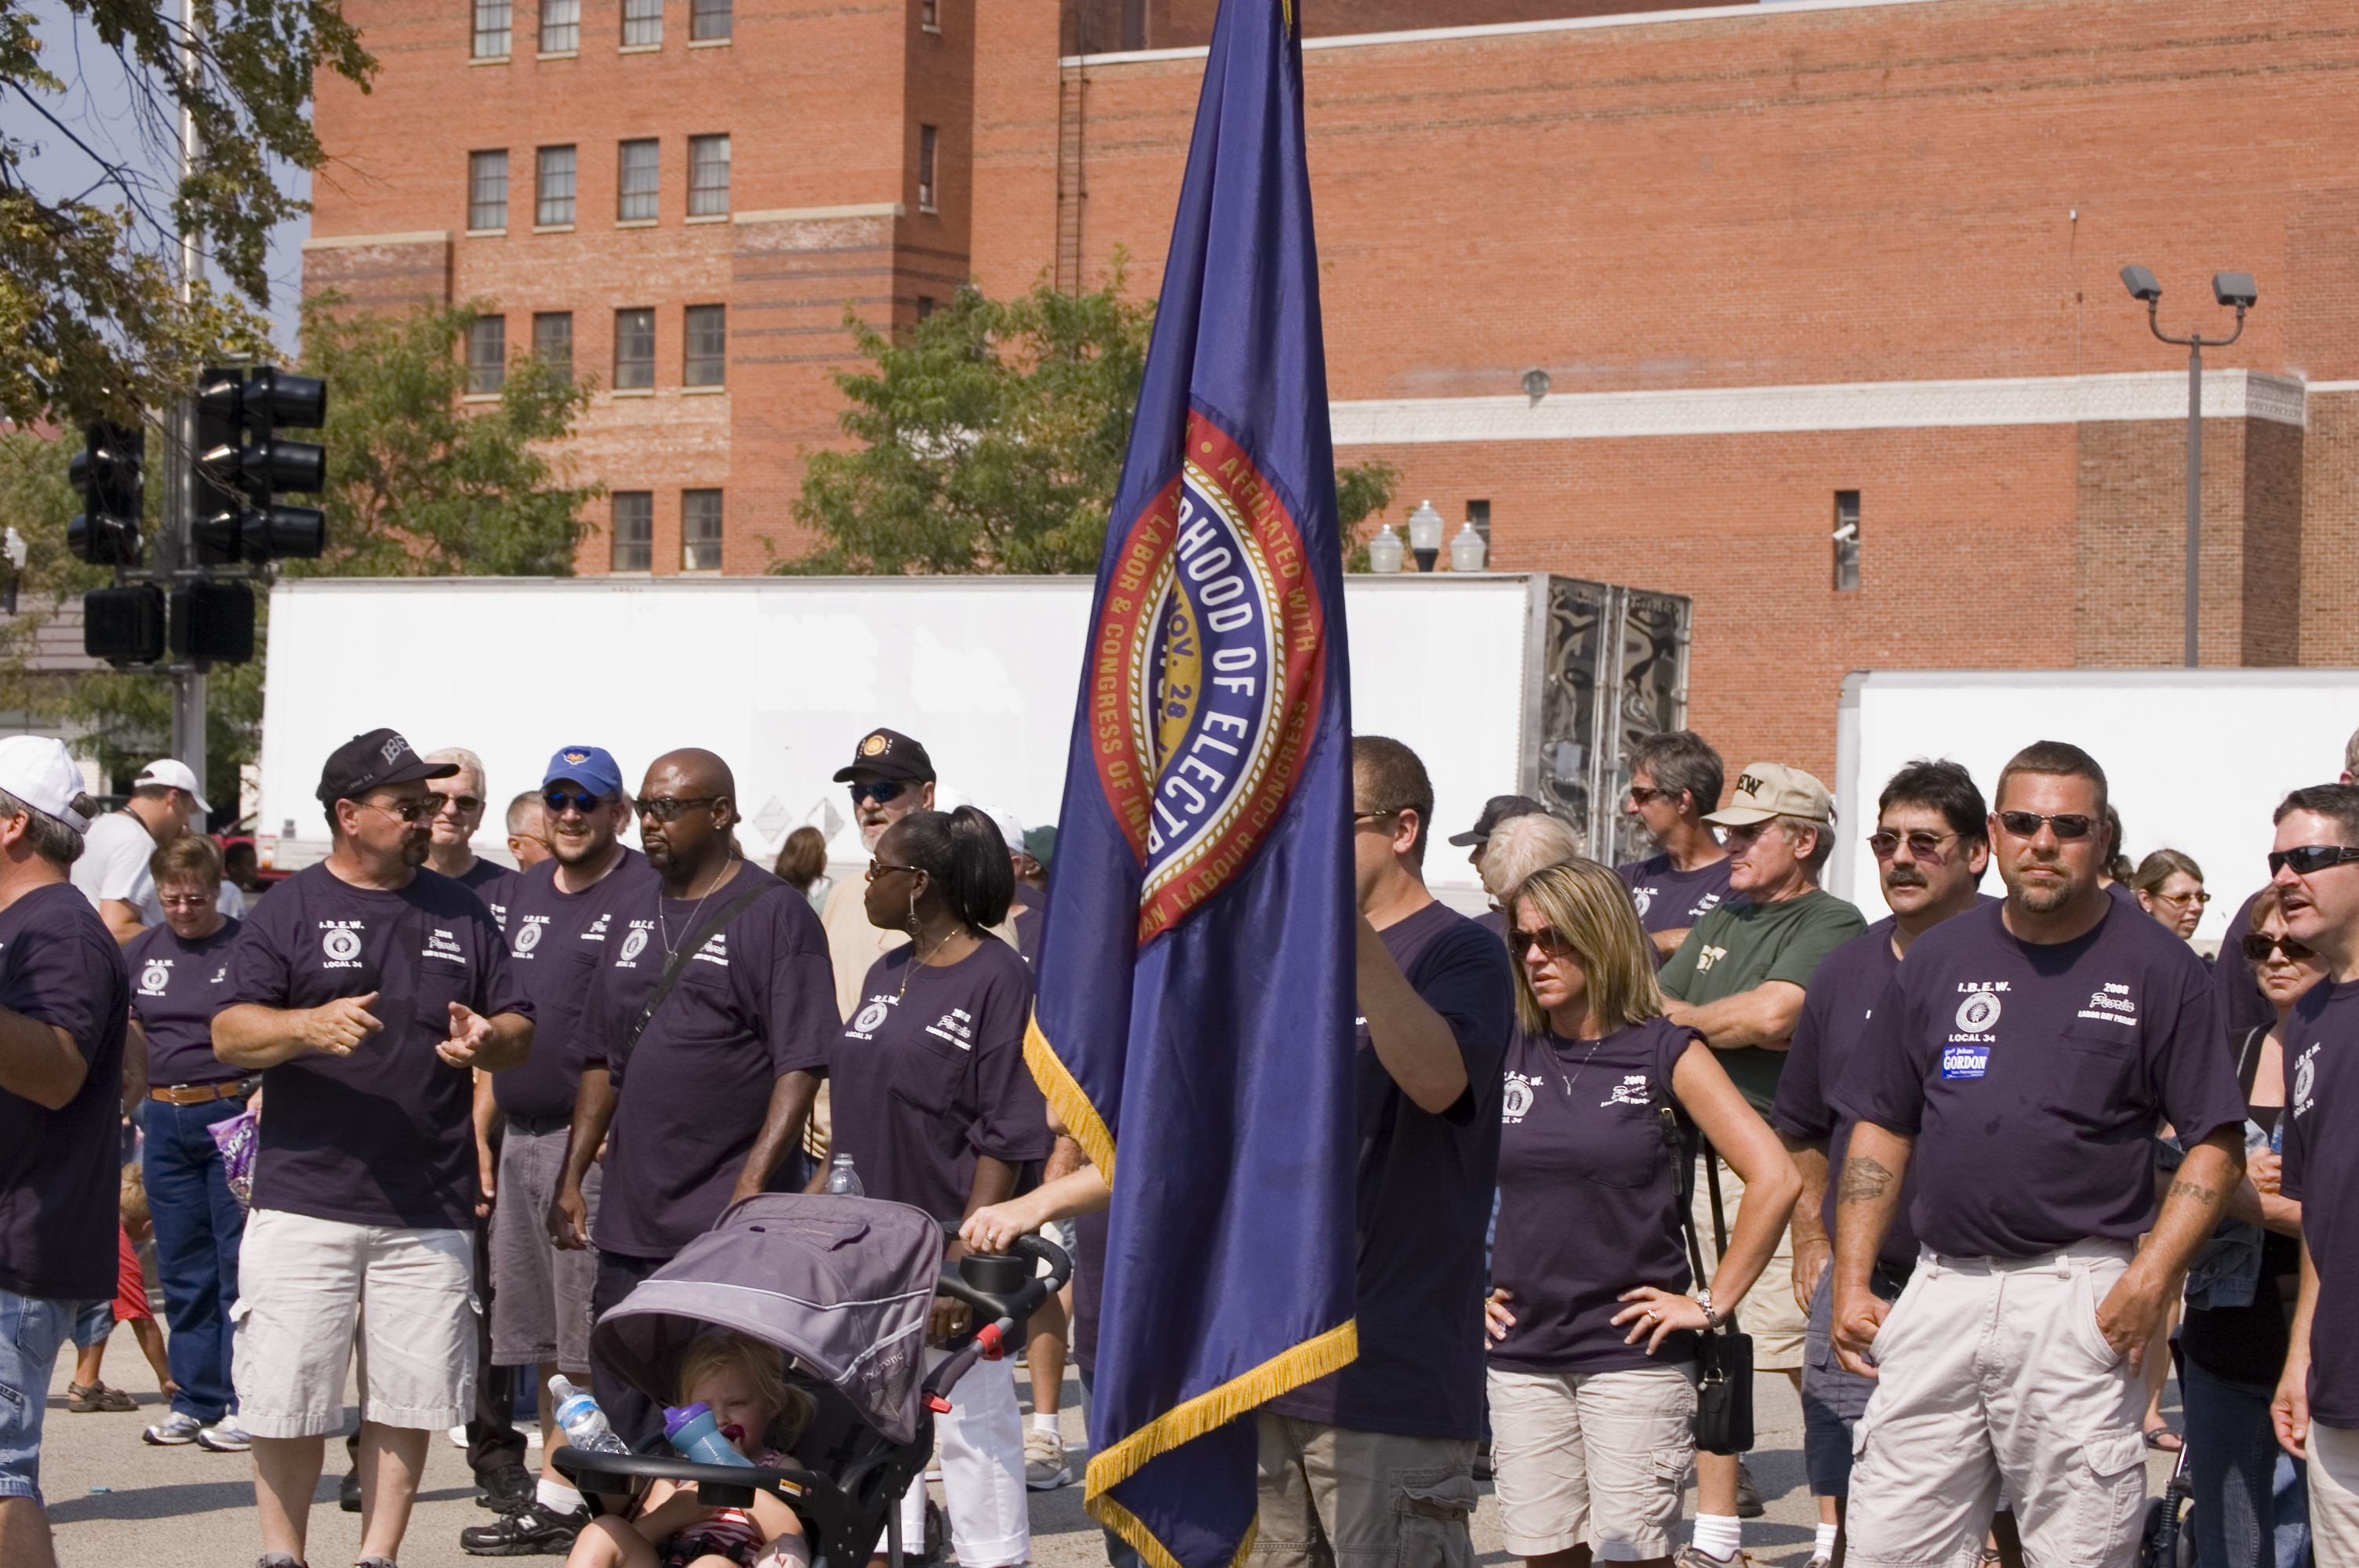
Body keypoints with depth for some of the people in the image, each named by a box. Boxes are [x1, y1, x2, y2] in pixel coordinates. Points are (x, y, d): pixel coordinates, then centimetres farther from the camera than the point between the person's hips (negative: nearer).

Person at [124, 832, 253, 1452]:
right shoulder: (141, 952, 11)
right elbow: (139, 1044, 19)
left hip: (233, 1115, -5)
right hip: (167, 1118, 5)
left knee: (239, 1264, -4)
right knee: (182, 1268, 9)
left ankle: (244, 1403, 1)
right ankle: (196, 1399, 16)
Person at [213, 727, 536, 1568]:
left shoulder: (461, 913, 13)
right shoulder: (290, 909, 3)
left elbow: (521, 1030, 14)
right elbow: (229, 1034, -5)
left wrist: (489, 1041, -9)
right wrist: (309, 1025, -24)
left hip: (431, 1207, 3)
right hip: (306, 1202, -3)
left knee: (406, 1398, 4)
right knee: (288, 1397, -1)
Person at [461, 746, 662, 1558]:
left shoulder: (646, 895, -7)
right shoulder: (526, 892, 17)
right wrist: (482, 1140, 18)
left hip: (597, 1138, -8)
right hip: (520, 1138, 8)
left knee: (592, 1342, -6)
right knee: (542, 1338, 11)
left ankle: (568, 1498, -2)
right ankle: (554, 1491, 17)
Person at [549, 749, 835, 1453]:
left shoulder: (775, 913, -5)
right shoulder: (637, 915, 16)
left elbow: (803, 1065, -11)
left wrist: (751, 1187, -19)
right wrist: (571, 1179, 16)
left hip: (729, 1234, -7)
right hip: (628, 1220, 7)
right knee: (616, 1414, 8)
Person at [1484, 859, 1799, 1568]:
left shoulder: (1665, 1053, -3)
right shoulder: (1504, 1055, 7)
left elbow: (1776, 1179, -8)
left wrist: (1712, 1304, -8)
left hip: (1633, 1353, -4)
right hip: (1522, 1353, 4)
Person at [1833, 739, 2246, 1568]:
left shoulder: (2157, 967, 1)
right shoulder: (1938, 958, 12)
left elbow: (2215, 1146, 0)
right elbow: (1881, 1129, 16)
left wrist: (2150, 1282, -12)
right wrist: (1851, 1283, 8)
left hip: (2081, 1299, -3)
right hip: (1937, 1289, 4)